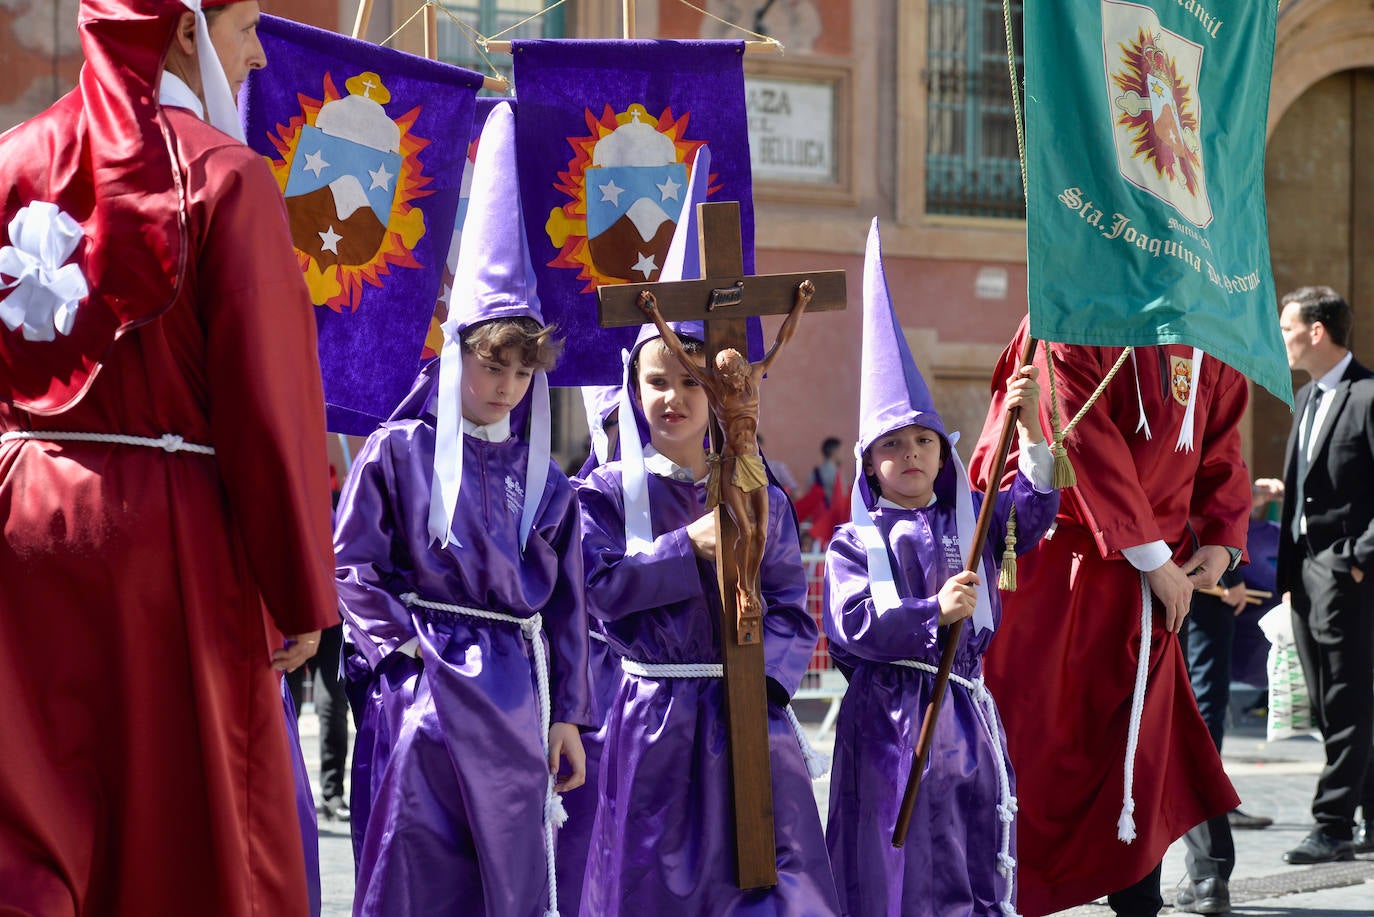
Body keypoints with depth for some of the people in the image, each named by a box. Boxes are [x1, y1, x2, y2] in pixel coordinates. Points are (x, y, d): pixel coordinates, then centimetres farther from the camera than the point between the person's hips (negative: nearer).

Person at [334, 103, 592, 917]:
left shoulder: (544, 478, 12)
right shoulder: (398, 451, 1)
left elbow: (565, 602, 14)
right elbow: (352, 565, 0)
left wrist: (566, 713, 11)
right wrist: (401, 645, -10)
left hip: (515, 692, 4)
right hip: (429, 685, -4)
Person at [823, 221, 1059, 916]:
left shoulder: (971, 521, 10)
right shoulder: (854, 544, 0)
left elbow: (1031, 512, -5)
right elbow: (852, 625, -11)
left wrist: (1031, 434, -16)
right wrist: (933, 612, -20)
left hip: (965, 712, 3)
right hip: (888, 719, -3)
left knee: (977, 854, 5)